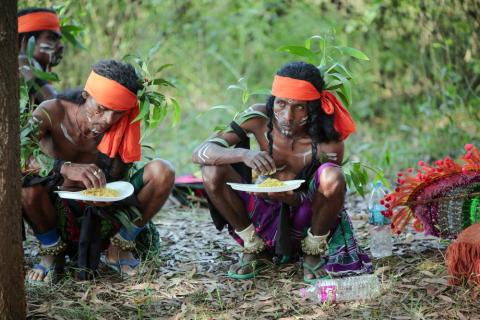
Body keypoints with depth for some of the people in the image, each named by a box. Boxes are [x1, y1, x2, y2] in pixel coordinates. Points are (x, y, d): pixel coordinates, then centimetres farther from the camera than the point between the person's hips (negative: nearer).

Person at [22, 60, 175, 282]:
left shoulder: (122, 129, -10)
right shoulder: (52, 113, -18)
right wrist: (65, 168, -48)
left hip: (102, 215, 2)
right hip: (57, 211, -2)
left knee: (162, 172, -19)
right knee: (26, 182, -36)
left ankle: (119, 250, -2)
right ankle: (52, 251, -6)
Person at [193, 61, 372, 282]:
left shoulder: (329, 144, -21)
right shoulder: (259, 119, -17)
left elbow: (315, 201, -13)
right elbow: (200, 152, -22)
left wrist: (286, 195, -37)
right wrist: (243, 154, -42)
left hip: (304, 221, -2)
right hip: (264, 216, 2)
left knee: (332, 178, -33)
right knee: (212, 169, -23)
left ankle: (314, 255, -7)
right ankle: (254, 250, -3)